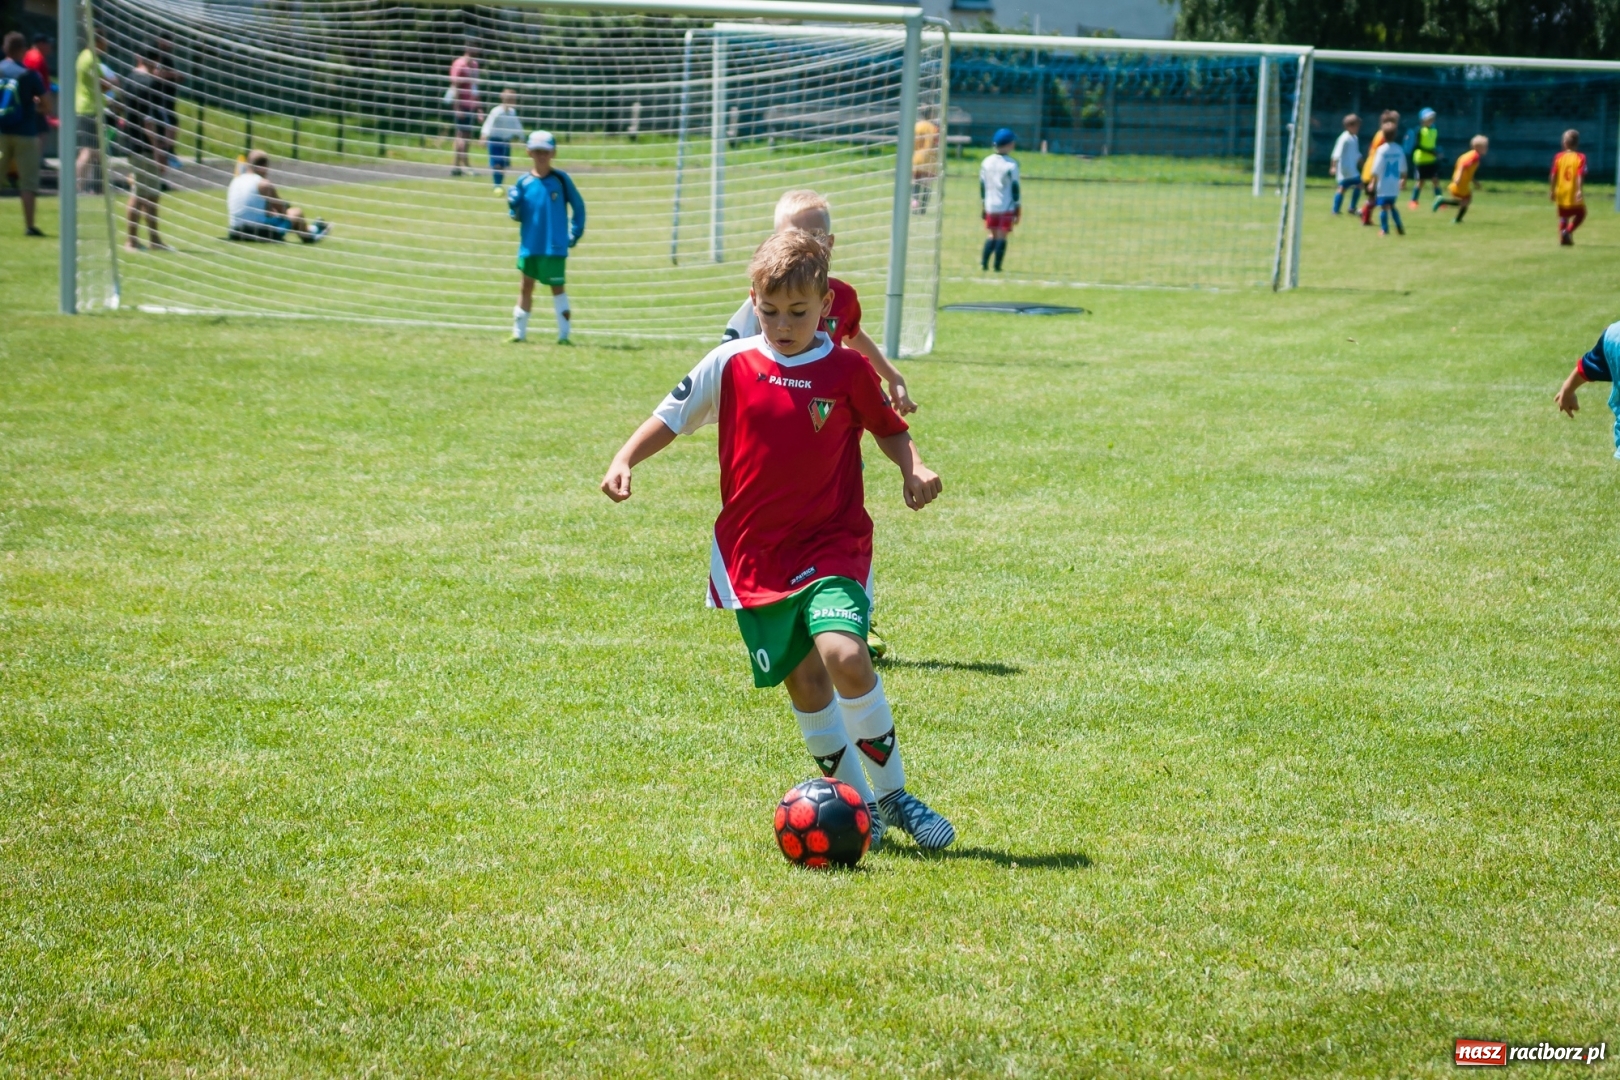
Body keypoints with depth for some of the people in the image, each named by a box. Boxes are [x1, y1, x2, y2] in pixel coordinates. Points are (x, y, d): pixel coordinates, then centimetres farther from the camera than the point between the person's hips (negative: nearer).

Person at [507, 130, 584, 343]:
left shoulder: (561, 179, -4)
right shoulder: (524, 182, 1)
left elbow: (578, 207, 5)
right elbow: (517, 216, 4)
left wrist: (575, 233, -1)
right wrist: (513, 205, -17)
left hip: (555, 247, -2)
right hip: (529, 246, 2)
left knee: (557, 286, 2)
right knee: (527, 286, 8)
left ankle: (564, 334, 6)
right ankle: (518, 332, 14)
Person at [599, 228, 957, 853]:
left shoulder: (849, 371, -1)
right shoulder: (730, 365, 0)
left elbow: (889, 428, 14)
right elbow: (673, 416, 10)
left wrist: (914, 469, -5)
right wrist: (625, 459, -4)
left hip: (832, 544, -2)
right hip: (756, 554, 2)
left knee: (845, 656, -22)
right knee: (805, 684, 1)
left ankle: (893, 795, -8)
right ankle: (859, 805, 15)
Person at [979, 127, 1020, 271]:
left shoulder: (986, 162, 5)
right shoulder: (1011, 165, -10)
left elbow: (982, 186, 11)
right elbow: (1015, 188, -8)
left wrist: (984, 204, 20)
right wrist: (1018, 209, -2)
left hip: (990, 206, 5)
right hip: (1007, 206, -5)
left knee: (993, 235, 16)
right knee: (1002, 236, 0)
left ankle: (984, 260, 4)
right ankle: (997, 266, -2)